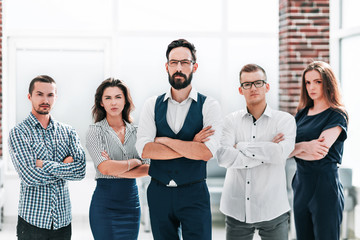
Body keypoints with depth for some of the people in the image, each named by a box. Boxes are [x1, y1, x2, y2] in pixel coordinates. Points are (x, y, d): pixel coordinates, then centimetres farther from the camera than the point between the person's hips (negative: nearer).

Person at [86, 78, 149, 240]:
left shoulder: (135, 131, 8)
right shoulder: (95, 131, -3)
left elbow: (146, 169, 0)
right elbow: (105, 168, -16)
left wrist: (116, 168, -11)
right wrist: (133, 162, -5)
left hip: (131, 200, 4)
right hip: (105, 201, -4)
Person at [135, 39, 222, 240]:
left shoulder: (209, 106, -3)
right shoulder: (152, 105, 5)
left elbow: (207, 152, -17)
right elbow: (144, 149, -10)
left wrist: (165, 140, -11)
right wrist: (192, 146, -13)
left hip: (194, 194, -2)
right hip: (159, 192, 3)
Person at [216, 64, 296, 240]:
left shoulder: (285, 120, 2)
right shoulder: (231, 121, 5)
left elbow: (281, 153, -16)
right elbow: (223, 157, -11)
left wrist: (241, 146, -9)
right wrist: (265, 154, -12)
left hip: (272, 210, -1)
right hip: (237, 210, 1)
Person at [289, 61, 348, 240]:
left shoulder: (337, 115, -6)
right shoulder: (302, 113, 12)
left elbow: (319, 153, -18)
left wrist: (296, 148, -6)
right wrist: (305, 147, -15)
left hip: (325, 186, -6)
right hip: (301, 184, 6)